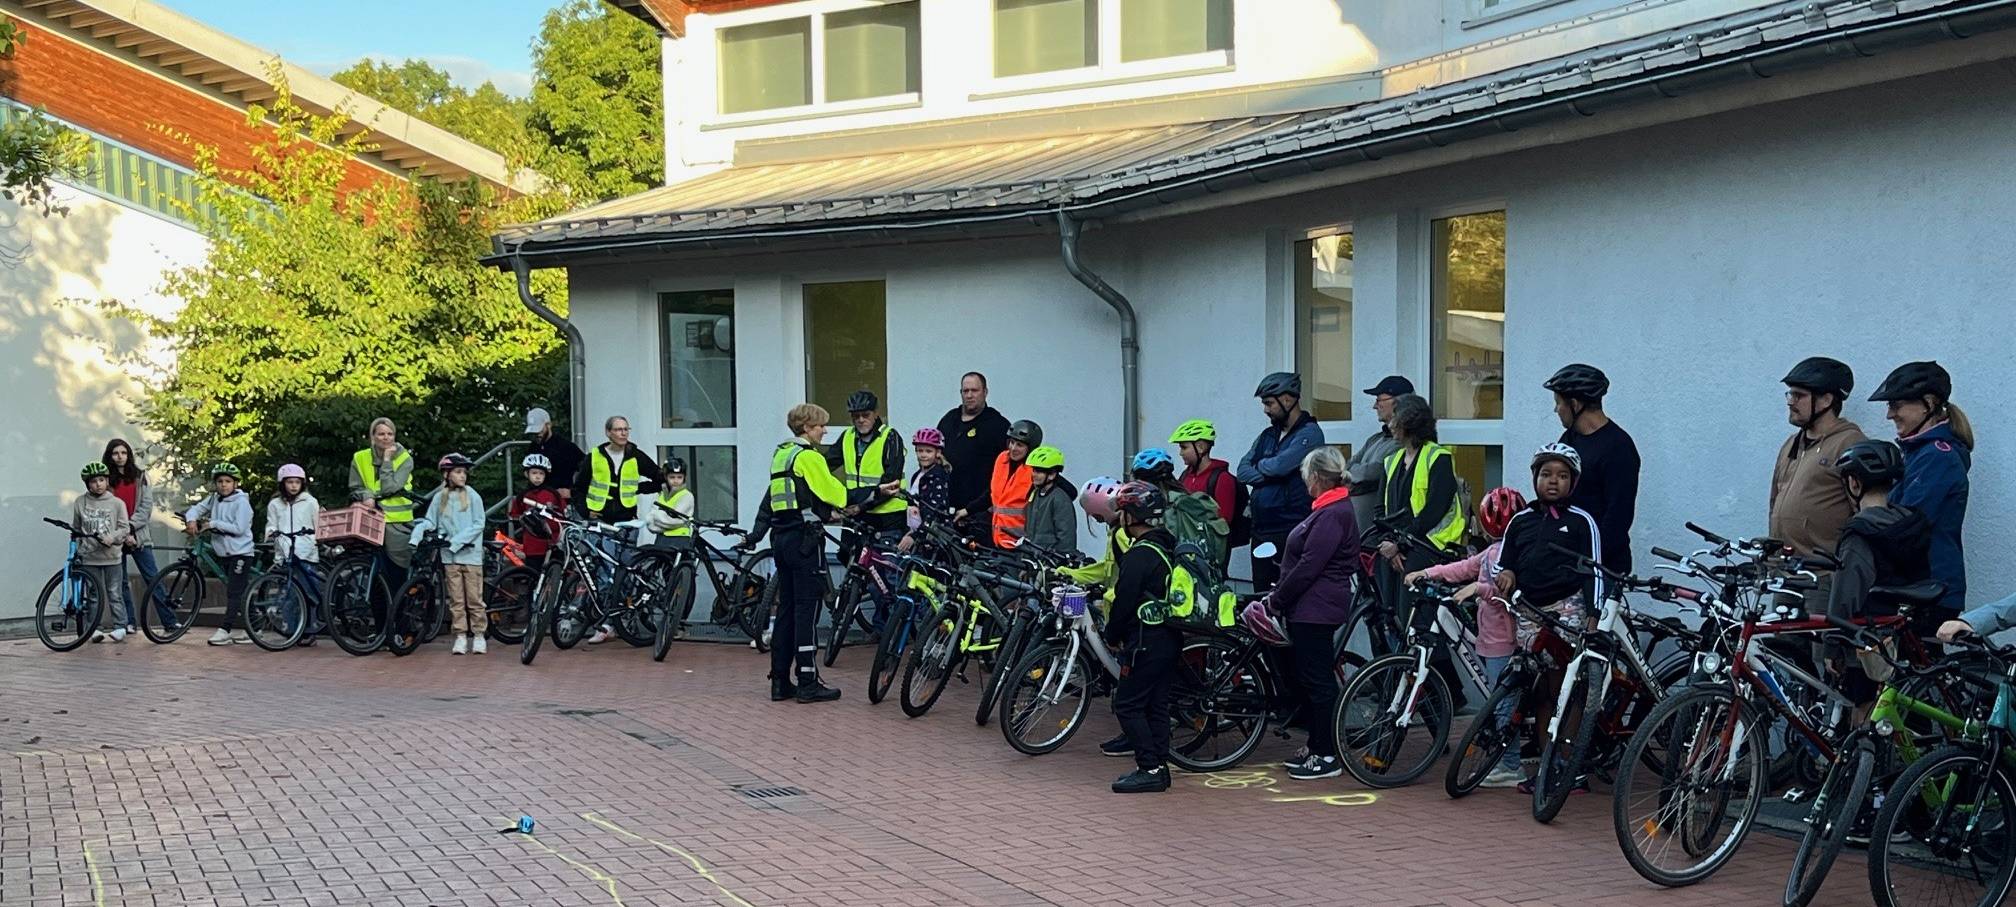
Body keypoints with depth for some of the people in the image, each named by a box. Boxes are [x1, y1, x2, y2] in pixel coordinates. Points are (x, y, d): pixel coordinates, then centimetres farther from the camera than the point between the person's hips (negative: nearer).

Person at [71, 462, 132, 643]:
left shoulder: (117, 503, -1)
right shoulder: (80, 503, 4)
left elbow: (124, 527, -1)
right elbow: (75, 529, 12)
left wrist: (112, 538, -18)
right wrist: (76, 550, 8)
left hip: (112, 556, -1)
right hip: (89, 557, 1)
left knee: (114, 593, 1)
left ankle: (119, 627, 6)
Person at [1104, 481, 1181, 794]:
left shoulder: (1139, 555, -18)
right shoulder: (1168, 548, 12)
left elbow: (1124, 601, -18)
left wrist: (1112, 636, -1)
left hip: (1146, 644, -9)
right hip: (1169, 639, 9)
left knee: (1127, 705, -3)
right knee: (1156, 705, 14)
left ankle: (1150, 769, -5)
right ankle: (1159, 767, 17)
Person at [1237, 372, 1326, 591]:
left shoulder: (1309, 433, -7)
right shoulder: (1268, 435, 17)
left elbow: (1280, 465, -19)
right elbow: (1242, 471, 8)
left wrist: (1260, 465, 2)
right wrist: (1271, 474, -8)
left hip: (1291, 531, -8)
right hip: (1261, 531, 8)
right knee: (1261, 595, 9)